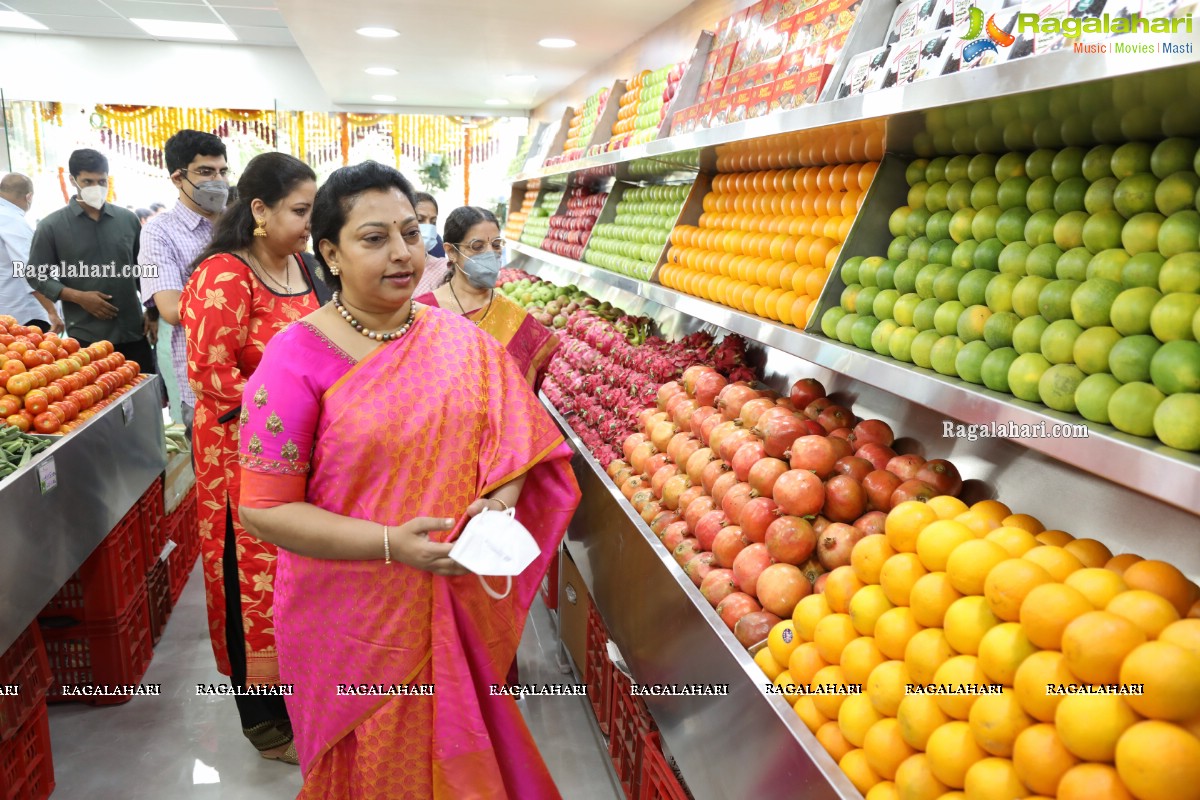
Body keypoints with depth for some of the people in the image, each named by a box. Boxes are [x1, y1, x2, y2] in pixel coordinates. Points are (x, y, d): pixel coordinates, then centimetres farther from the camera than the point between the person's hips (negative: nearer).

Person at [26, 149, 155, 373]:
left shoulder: (128, 219, 8)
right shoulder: (51, 226, 0)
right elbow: (37, 275, 1)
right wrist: (79, 297, -12)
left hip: (133, 332, 3)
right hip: (85, 338, -2)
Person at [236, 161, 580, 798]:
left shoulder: (460, 340, -1)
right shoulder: (297, 358, -14)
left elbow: (514, 437, 5)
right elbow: (264, 508, -15)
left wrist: (500, 501, -15)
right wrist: (391, 543, -24)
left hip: (459, 609, 4)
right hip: (354, 620, -3)